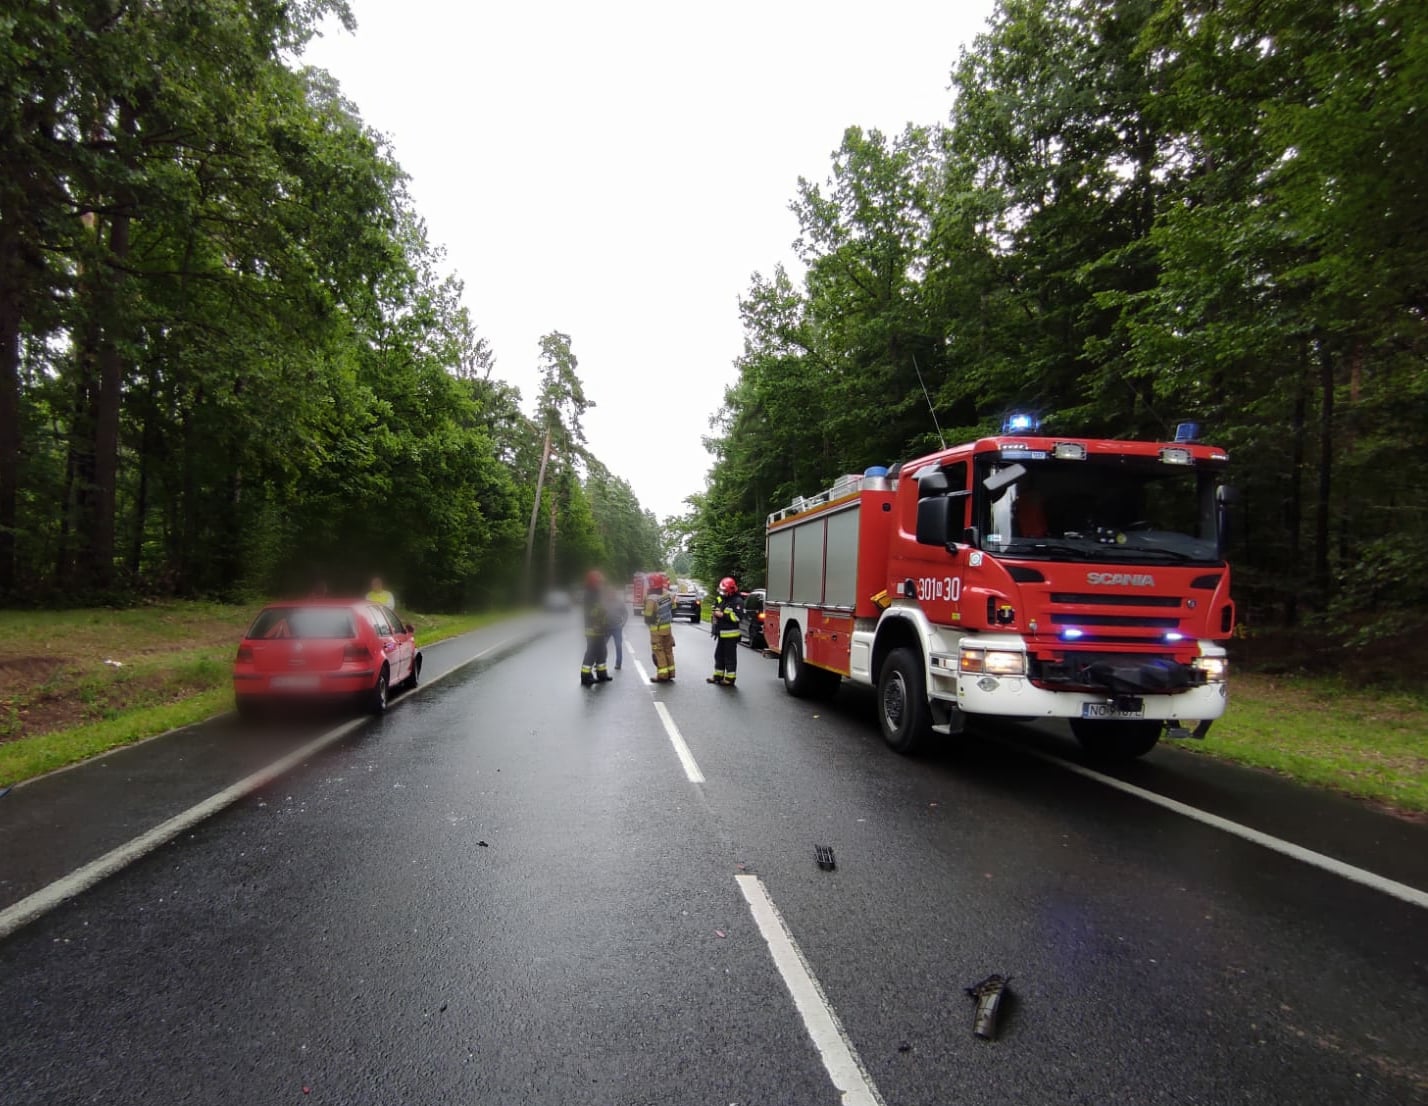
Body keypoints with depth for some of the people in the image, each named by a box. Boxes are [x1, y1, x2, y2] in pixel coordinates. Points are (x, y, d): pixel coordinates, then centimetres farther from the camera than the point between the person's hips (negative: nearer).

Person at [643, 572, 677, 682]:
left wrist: (648, 622, 4)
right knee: (668, 650, 15)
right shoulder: (668, 594, -2)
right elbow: (673, 609, 9)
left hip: (657, 629, -6)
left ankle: (662, 675, 2)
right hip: (668, 627, 6)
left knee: (658, 652, 1)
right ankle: (670, 672, 21)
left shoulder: (651, 598, -23)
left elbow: (648, 617, -16)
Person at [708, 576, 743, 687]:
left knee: (730, 657, -3)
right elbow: (716, 612, 29)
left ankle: (730, 679, 3)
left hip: (730, 634, -8)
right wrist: (714, 615, 6)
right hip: (721, 633, 9)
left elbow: (738, 616, -23)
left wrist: (723, 615, -21)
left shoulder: (737, 601, -12)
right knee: (719, 655, 15)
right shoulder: (720, 599, 14)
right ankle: (718, 676, 25)